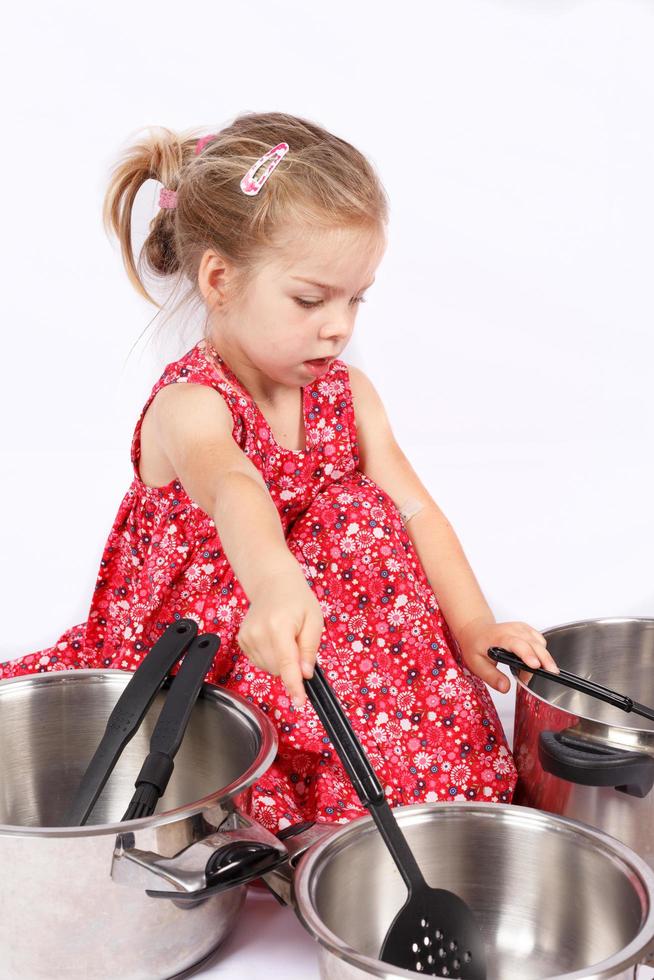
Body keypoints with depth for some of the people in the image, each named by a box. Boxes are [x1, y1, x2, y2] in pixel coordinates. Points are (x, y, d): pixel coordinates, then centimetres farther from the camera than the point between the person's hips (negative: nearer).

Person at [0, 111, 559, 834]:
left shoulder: (347, 393, 2)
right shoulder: (188, 404, -20)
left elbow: (415, 510, -3)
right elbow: (231, 487, -44)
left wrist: (473, 627, -19)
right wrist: (274, 581, -67)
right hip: (194, 659, -6)